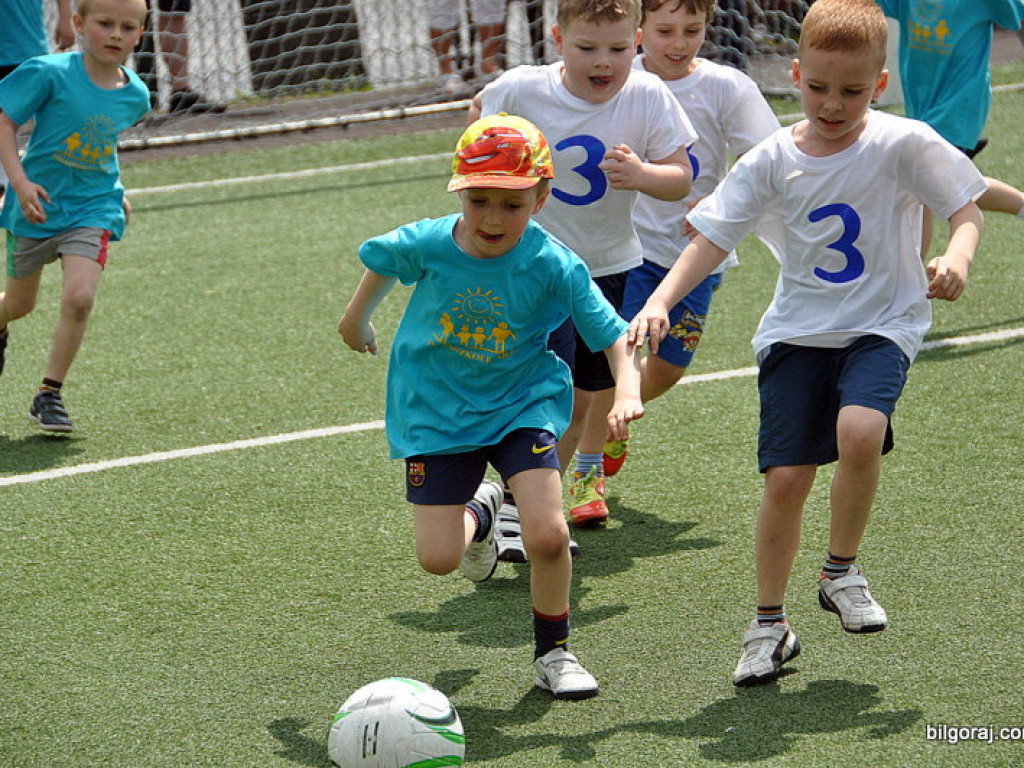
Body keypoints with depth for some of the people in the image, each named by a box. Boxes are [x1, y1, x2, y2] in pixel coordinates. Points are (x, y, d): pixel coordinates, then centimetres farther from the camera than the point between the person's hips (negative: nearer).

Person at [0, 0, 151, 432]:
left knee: (78, 298, -19)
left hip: (92, 207, 2)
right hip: (37, 204, -2)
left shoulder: (135, 95, -2)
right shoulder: (50, 73, -18)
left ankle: (49, 395, -4)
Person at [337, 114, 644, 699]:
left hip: (522, 404, -1)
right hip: (438, 409, 1)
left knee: (548, 535, -19)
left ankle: (554, 653, 10)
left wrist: (628, 393, -42)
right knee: (439, 557, -5)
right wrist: (357, 319, 24)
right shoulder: (425, 246, -17)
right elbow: (380, 262, 7)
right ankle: (479, 513, 34)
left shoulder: (554, 266, -21)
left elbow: (614, 337, -22)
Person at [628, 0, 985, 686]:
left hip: (882, 326, -2)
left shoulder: (904, 145, -10)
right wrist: (660, 302, -18)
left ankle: (842, 570, -4)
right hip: (799, 331, 2)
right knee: (786, 478, -6)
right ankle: (770, 625, 13)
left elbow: (966, 208, -1)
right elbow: (712, 239, -4)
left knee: (859, 431, -30)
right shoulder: (773, 160, -5)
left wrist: (957, 258, -23)